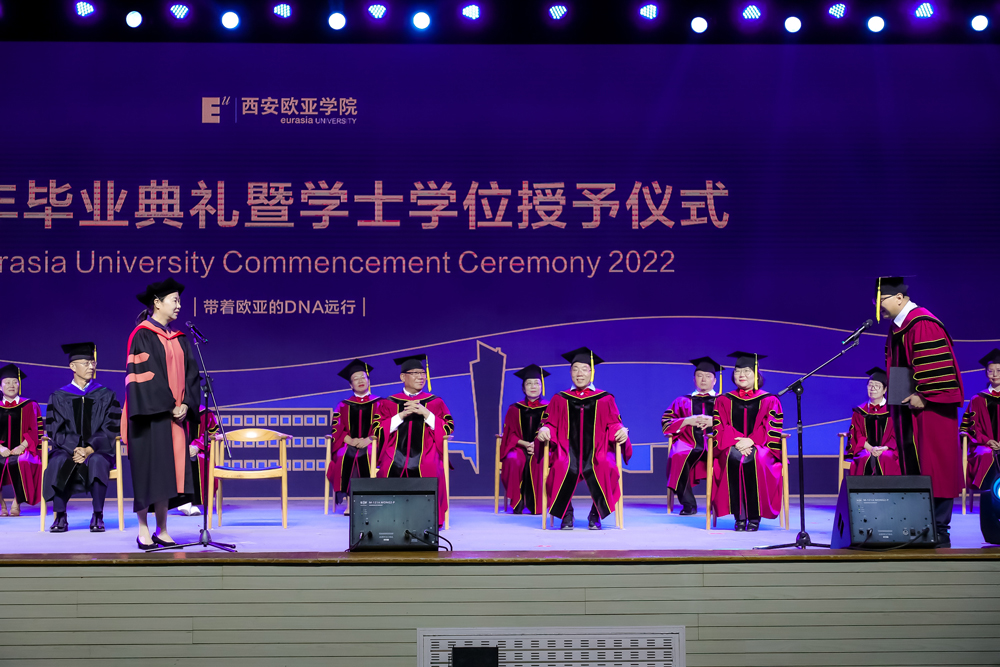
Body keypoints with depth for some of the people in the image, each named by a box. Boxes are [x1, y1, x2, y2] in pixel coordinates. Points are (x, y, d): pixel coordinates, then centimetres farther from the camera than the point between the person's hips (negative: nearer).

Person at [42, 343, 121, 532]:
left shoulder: (106, 396, 9)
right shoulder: (59, 397, 10)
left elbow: (111, 430, 1)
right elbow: (54, 431, 2)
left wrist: (89, 449, -16)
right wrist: (75, 449, -17)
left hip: (98, 450, -1)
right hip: (67, 449, 1)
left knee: (96, 461, -37)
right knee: (59, 462, -35)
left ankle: (98, 516, -27)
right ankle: (60, 516, -24)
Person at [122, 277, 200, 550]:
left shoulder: (179, 339, 15)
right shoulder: (142, 336, -5)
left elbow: (190, 374, 11)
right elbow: (145, 374, -13)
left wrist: (185, 405, -4)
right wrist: (169, 405, -15)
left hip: (176, 414, 6)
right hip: (151, 414, -6)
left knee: (168, 471, 5)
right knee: (149, 470, -5)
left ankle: (162, 531, 10)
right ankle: (144, 532, 2)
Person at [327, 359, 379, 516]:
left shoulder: (378, 403, 13)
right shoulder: (344, 405, 18)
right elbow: (337, 429, 7)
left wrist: (369, 440, -16)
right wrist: (350, 440, -12)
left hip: (371, 444, -2)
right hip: (348, 444, 2)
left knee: (367, 457, -36)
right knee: (344, 458, -32)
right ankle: (349, 500, -30)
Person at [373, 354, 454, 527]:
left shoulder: (435, 402, 17)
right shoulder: (389, 403, 16)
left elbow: (448, 429, 6)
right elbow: (378, 430, 5)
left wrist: (425, 413, -5)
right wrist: (402, 415, -5)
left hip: (425, 453, 0)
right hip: (396, 452, 0)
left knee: (430, 468, -34)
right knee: (390, 468, -33)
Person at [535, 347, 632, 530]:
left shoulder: (604, 399, 14)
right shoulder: (560, 399, 17)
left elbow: (613, 425, 8)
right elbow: (550, 423, 12)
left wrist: (621, 430, -15)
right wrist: (544, 429, -12)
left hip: (597, 452, 0)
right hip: (568, 452, 0)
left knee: (606, 468, -35)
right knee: (561, 468, -35)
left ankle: (596, 515, -10)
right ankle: (566, 514, -11)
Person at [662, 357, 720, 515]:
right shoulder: (682, 401, 23)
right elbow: (666, 423, 11)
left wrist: (713, 421, -9)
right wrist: (687, 421, -5)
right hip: (688, 443, 1)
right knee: (678, 458, -34)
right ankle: (688, 504, -25)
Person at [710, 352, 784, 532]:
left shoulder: (769, 401, 10)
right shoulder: (724, 400, 15)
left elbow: (772, 430, -1)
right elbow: (719, 428, 3)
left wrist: (751, 440, -18)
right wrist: (737, 441, -16)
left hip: (761, 448, -1)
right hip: (732, 447, 1)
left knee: (754, 459, -38)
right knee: (733, 458, -36)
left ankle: (754, 516, -28)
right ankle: (739, 515, -30)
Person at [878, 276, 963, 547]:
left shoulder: (923, 324, -15)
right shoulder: (897, 328, 15)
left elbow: (935, 364, -22)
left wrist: (922, 395, -22)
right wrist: (895, 394, 16)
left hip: (929, 411, -10)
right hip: (908, 411, 10)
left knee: (933, 469, -5)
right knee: (913, 470, 9)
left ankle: (939, 532, 0)